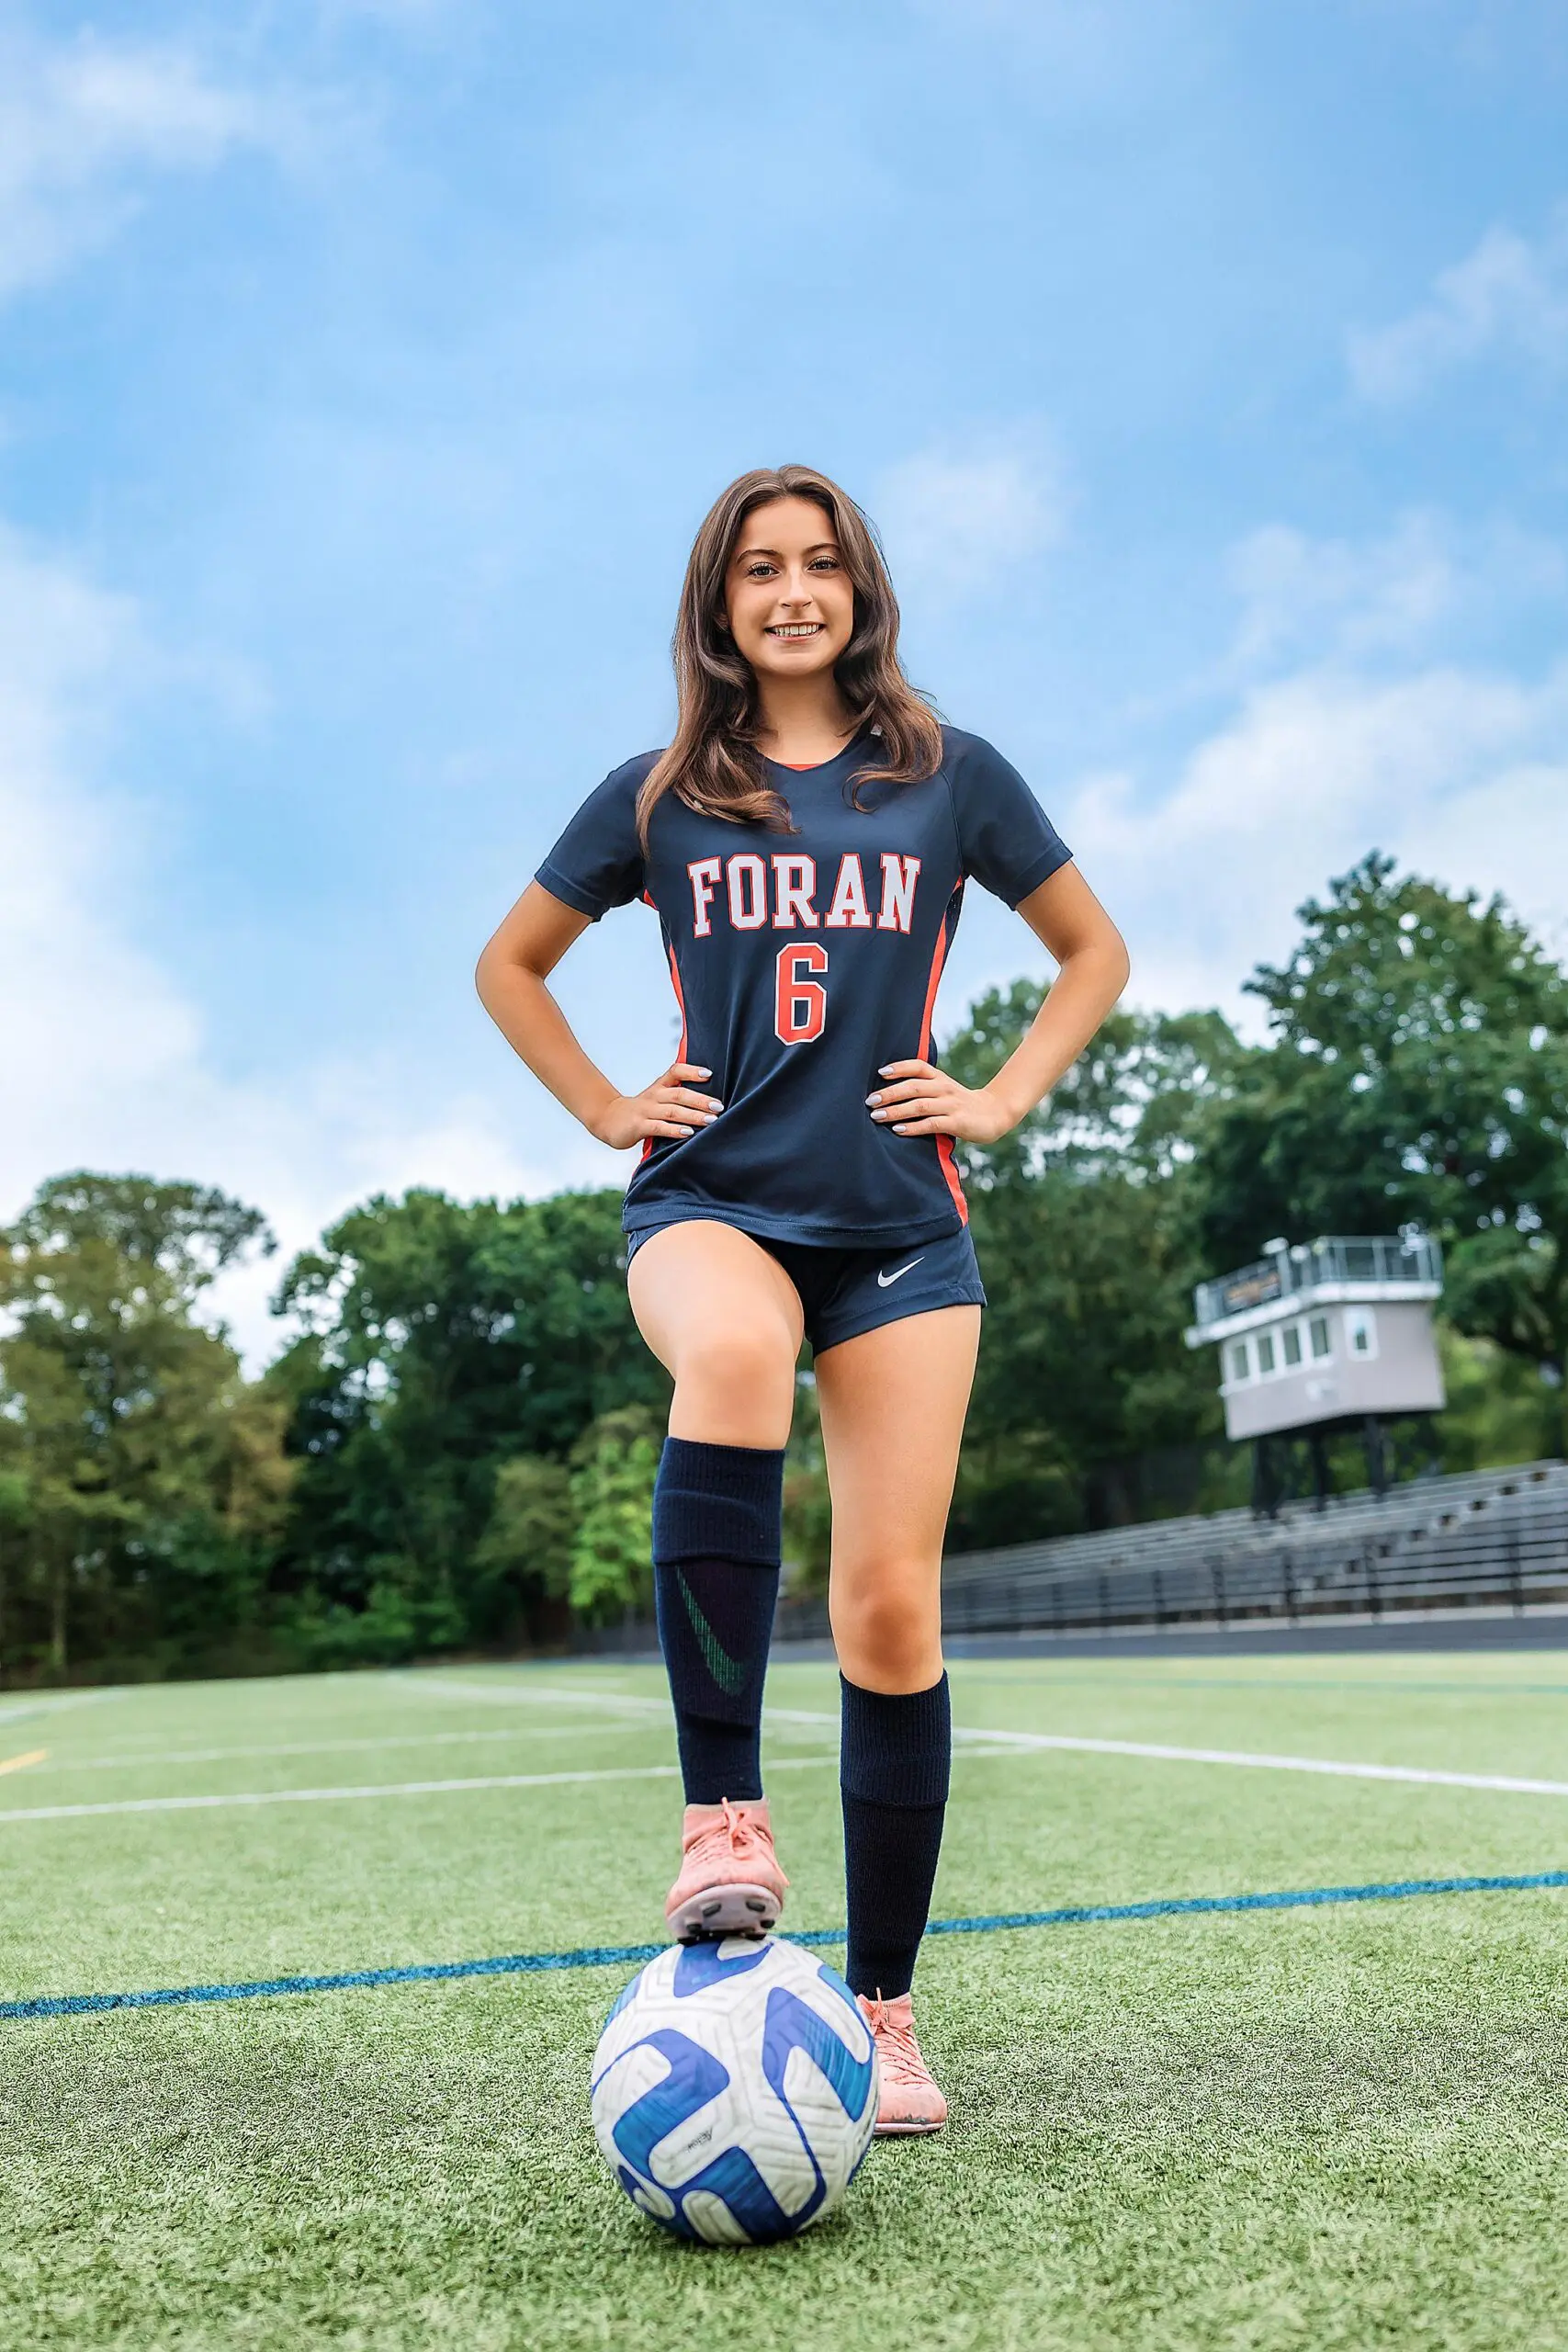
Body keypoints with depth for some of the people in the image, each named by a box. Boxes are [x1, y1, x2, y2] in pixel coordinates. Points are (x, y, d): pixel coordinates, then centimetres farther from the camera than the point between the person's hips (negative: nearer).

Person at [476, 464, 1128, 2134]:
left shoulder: (948, 777, 8)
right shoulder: (660, 796, 9)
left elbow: (1094, 952, 19)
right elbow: (509, 965, 20)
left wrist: (1004, 1098, 6)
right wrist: (606, 1112, 8)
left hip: (897, 1221, 1)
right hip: (711, 1197, 0)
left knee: (890, 1615, -4)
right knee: (732, 1357, -39)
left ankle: (883, 2012, 10)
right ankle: (722, 1816, -31)